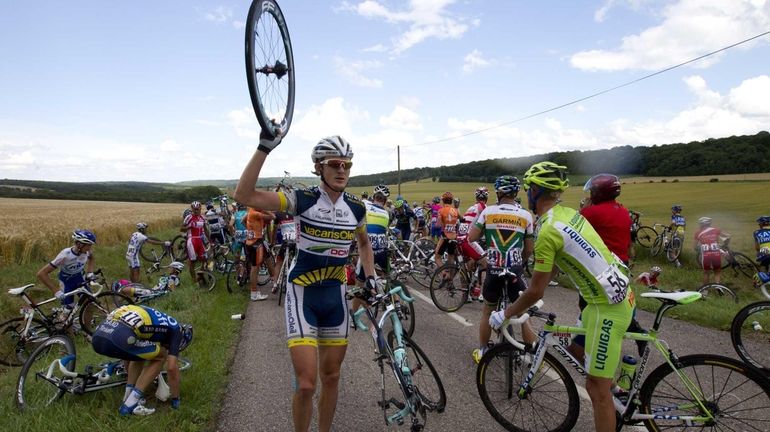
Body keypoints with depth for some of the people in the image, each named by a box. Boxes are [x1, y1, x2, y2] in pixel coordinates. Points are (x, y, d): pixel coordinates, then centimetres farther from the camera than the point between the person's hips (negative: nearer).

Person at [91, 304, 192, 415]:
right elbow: (172, 368, 9)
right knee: (161, 356, 15)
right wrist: (175, 399, 23)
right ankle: (130, 404, 10)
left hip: (98, 335, 8)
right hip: (119, 338, -8)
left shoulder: (157, 320, 37)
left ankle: (128, 397, 26)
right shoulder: (175, 329, 16)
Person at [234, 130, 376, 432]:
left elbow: (364, 243, 19)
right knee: (306, 384, -8)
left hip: (335, 295, 4)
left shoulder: (356, 208, -1)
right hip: (302, 294, -4)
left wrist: (370, 277, 7)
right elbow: (244, 195, -25)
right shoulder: (302, 200, -14)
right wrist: (264, 148, -31)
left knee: (331, 377, 15)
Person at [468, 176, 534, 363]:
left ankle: (482, 351, 27)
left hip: (494, 270, 0)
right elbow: (529, 249, 5)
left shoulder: (488, 211, -3)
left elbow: (471, 238, -1)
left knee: (487, 311, 19)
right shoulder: (525, 215, -1)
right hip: (515, 271, 0)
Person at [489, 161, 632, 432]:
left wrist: (505, 314, -2)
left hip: (608, 306, -10)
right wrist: (529, 292, 26)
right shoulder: (567, 213, 7)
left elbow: (536, 292, -16)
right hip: (618, 293, 10)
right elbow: (553, 265, 19)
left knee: (597, 387, -1)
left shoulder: (547, 232, -22)